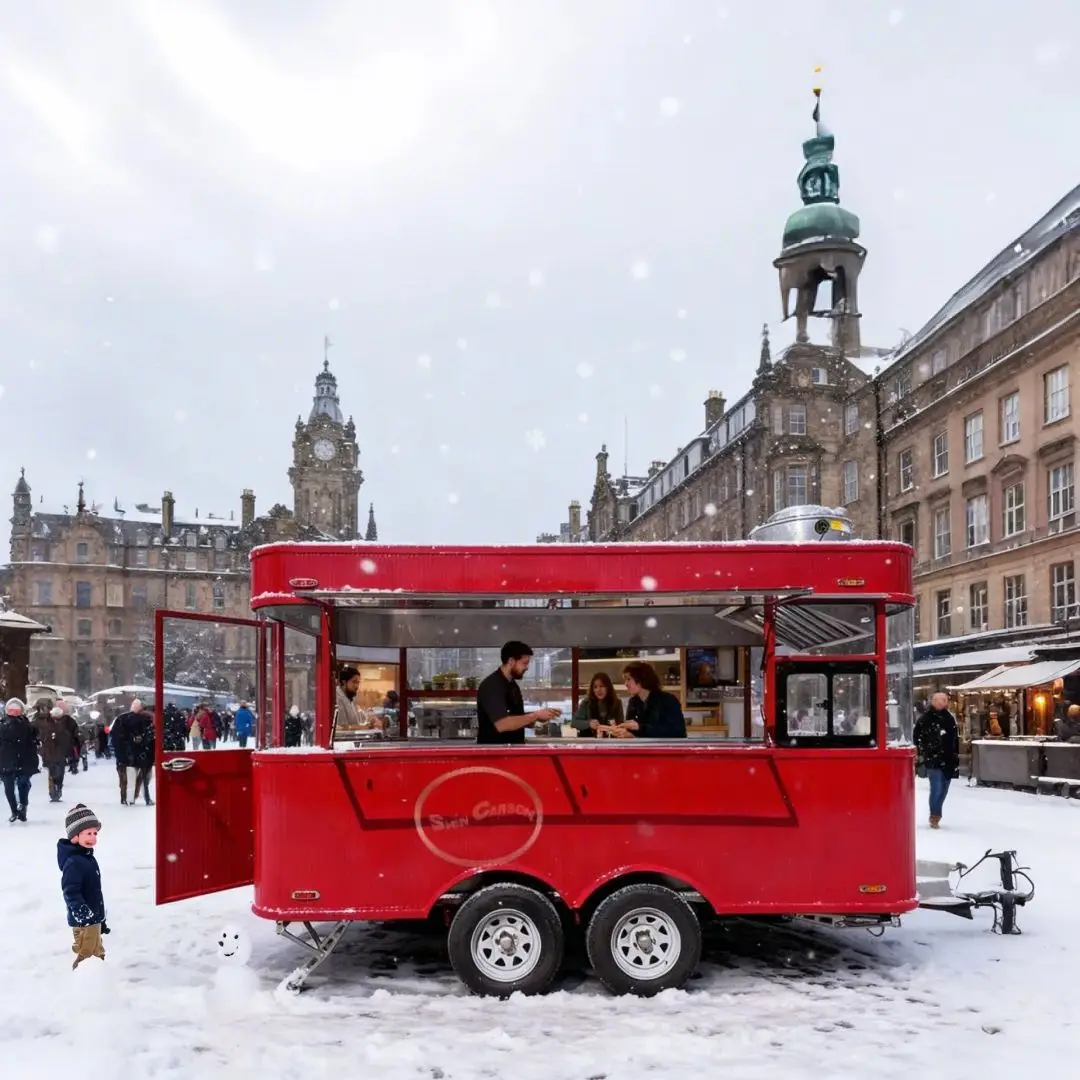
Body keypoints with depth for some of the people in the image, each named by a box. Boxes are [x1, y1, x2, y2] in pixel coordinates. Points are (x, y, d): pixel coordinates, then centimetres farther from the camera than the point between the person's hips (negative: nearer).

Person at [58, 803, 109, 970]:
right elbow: (70, 892, -29)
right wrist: (82, 912, -39)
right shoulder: (73, 862, -22)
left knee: (98, 955, 22)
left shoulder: (87, 857, 10)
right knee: (85, 956, -4)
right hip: (83, 921, -10)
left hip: (94, 918, 10)